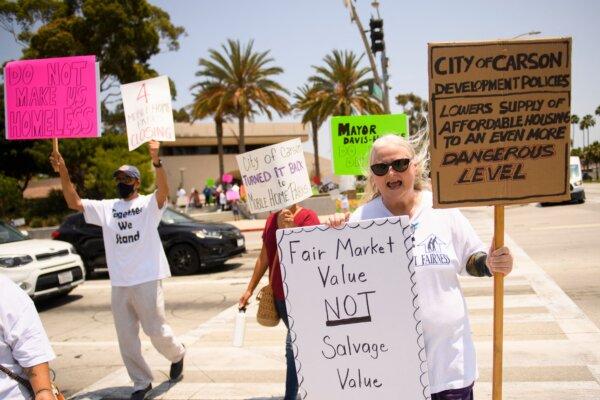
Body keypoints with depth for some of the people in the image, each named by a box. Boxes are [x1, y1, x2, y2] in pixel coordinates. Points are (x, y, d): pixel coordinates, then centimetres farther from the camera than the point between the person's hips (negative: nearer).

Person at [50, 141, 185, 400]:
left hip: (147, 280, -5)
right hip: (118, 284, 5)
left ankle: (177, 354, 34)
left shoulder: (150, 204, -3)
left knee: (156, 331, 2)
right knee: (126, 337, 10)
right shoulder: (106, 208, 11)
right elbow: (74, 202, 5)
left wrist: (156, 160, -39)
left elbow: (164, 190, -23)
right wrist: (63, 172, -8)